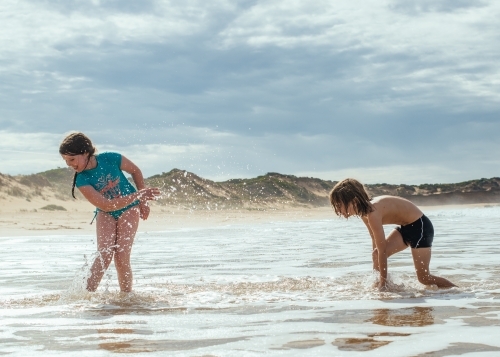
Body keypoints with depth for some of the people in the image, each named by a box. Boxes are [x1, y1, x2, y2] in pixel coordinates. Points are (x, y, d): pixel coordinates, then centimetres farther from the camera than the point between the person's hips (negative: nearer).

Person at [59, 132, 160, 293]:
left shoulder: (111, 159, -22)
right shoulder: (82, 180, -22)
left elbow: (135, 171, -3)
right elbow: (106, 205, -29)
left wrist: (143, 201, -3)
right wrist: (137, 195, -36)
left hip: (128, 209, -1)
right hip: (105, 213, 1)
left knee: (121, 258, -10)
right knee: (104, 254, -17)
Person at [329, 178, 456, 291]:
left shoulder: (372, 213, -30)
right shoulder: (364, 212, -3)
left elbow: (382, 251, -27)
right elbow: (376, 243, 8)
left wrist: (383, 282, -21)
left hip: (420, 226, -9)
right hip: (406, 227, 9)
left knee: (424, 278, -5)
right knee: (376, 255, 0)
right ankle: (381, 286, 10)